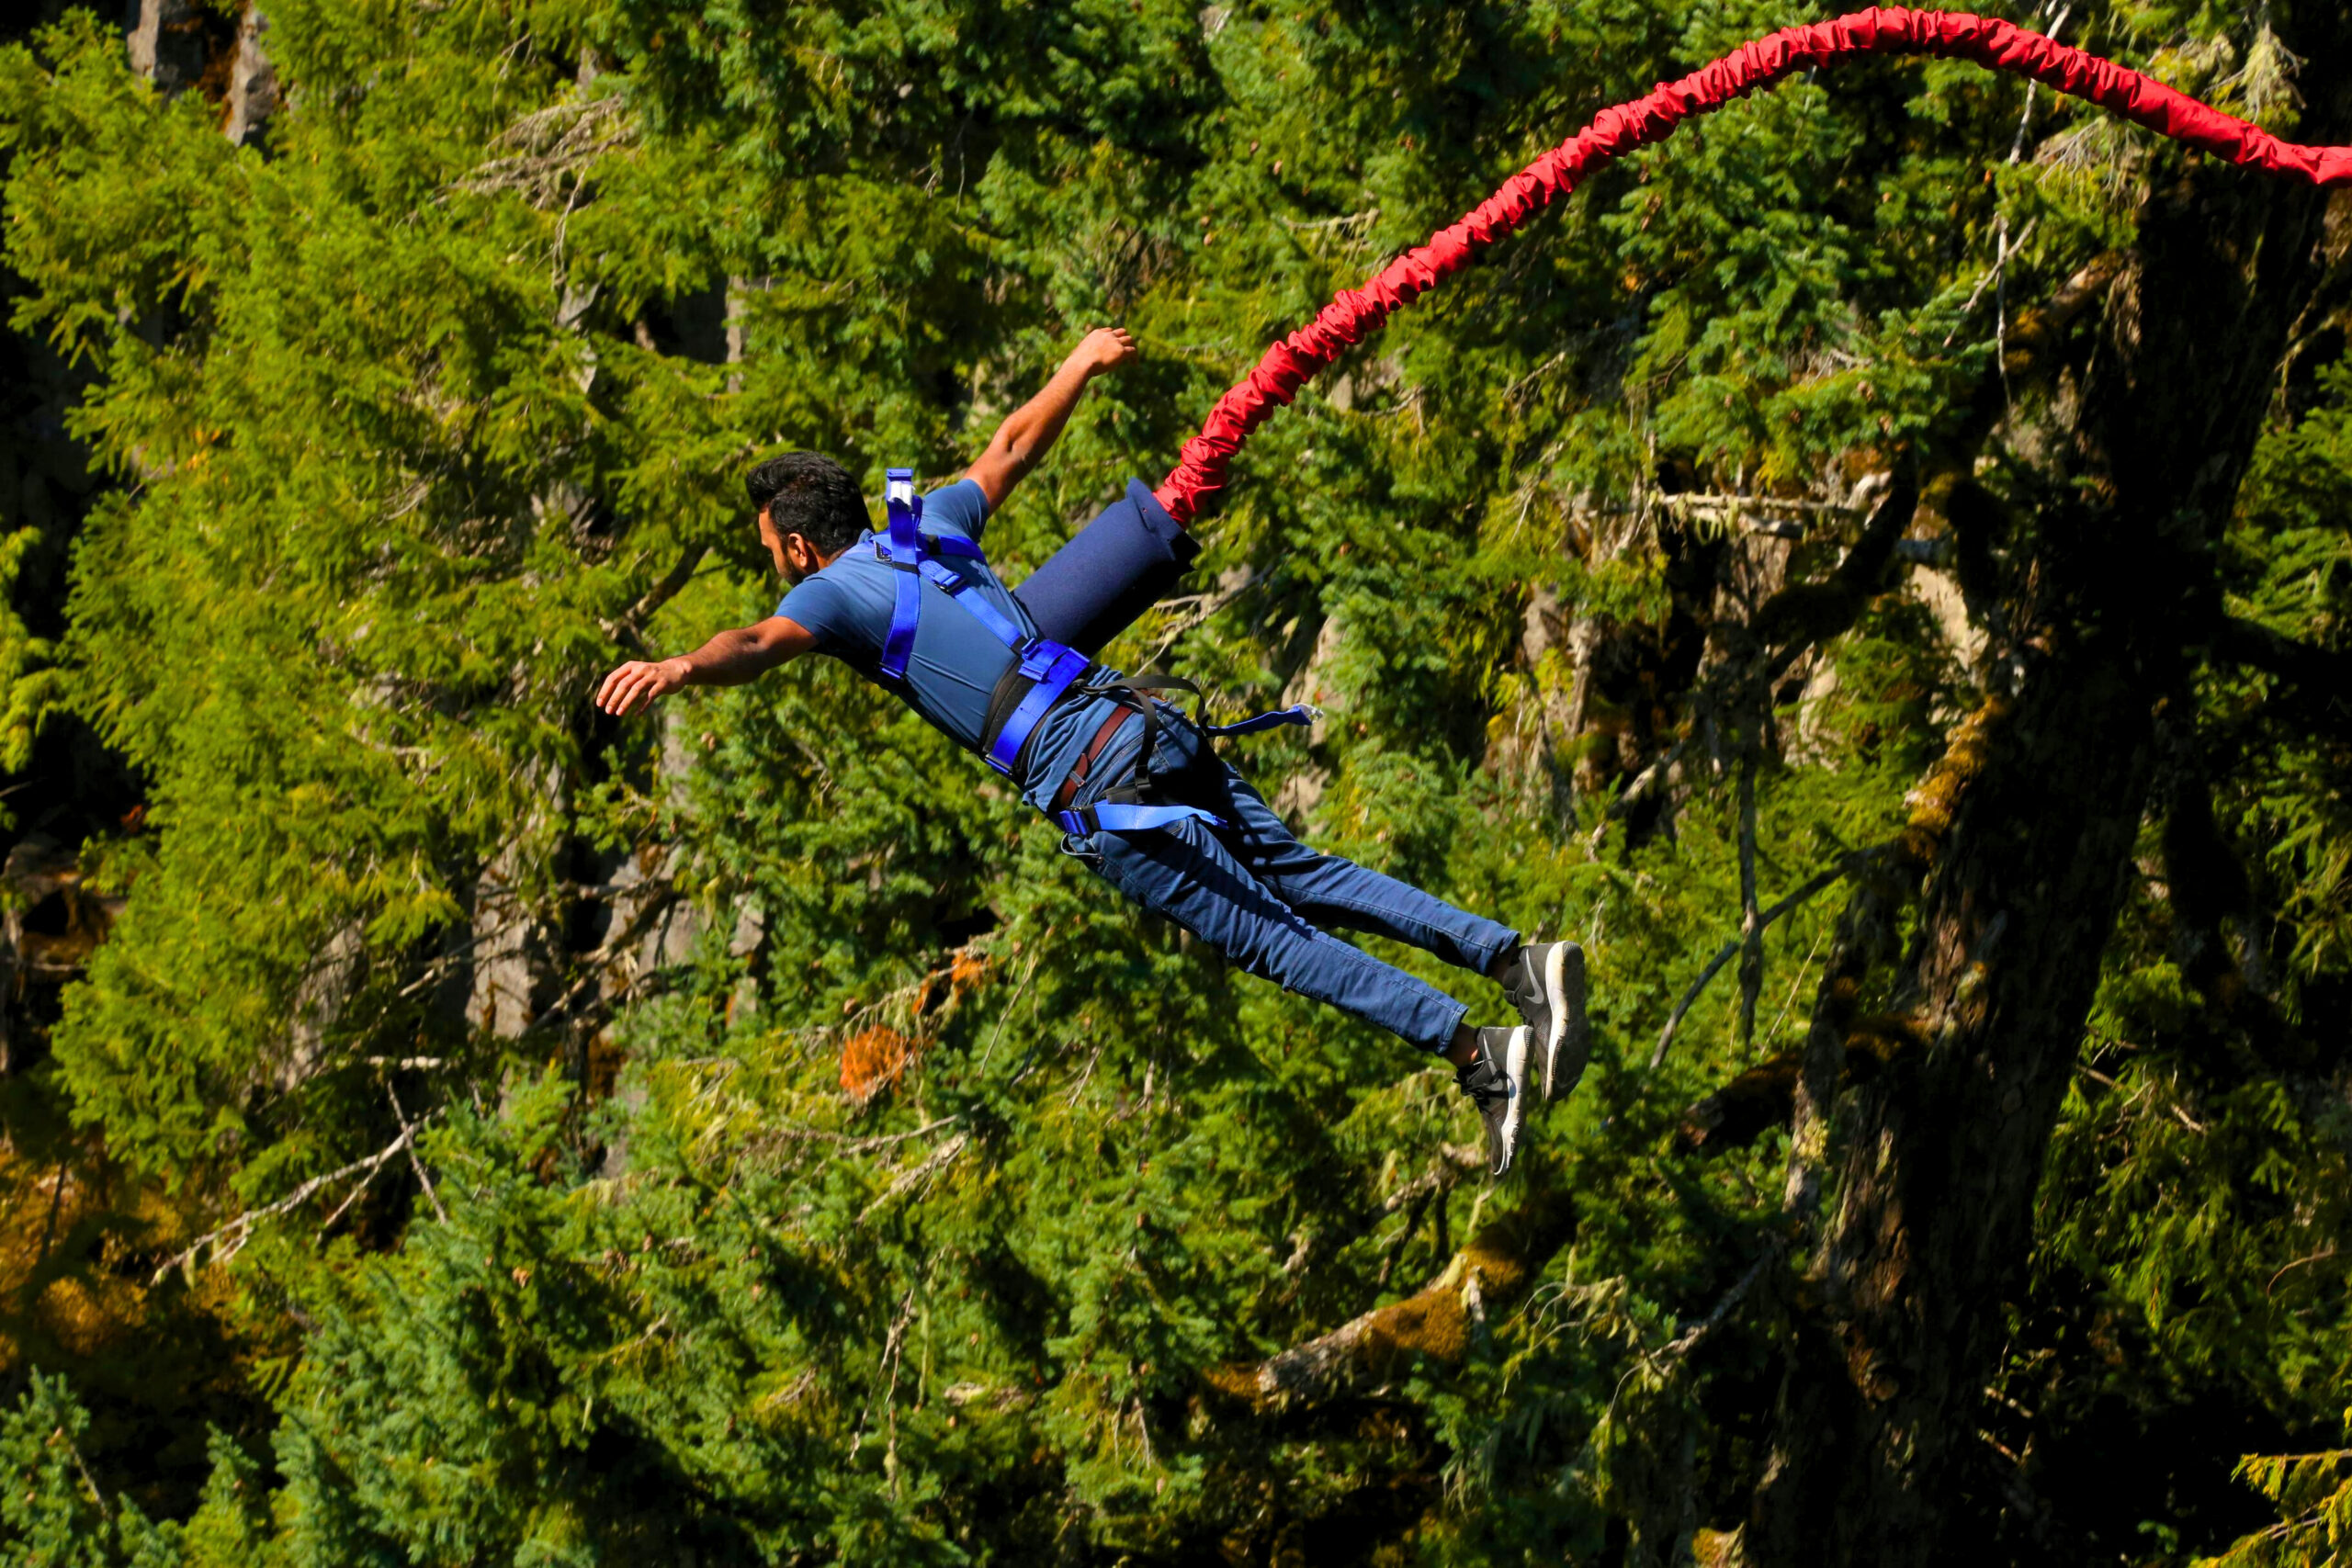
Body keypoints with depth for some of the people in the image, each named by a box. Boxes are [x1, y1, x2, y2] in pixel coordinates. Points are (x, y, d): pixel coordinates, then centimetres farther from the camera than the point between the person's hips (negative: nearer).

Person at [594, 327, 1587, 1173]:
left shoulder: (835, 590, 2)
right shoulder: (931, 528, 23)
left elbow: (763, 642, -20)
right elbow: (1013, 448, 38)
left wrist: (680, 667, -39)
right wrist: (1081, 365, 55)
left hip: (1094, 789, -7)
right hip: (1151, 726, 8)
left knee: (1269, 938, -6)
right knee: (1303, 880, 13)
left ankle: (1479, 1052, -14)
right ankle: (1514, 956, 2)